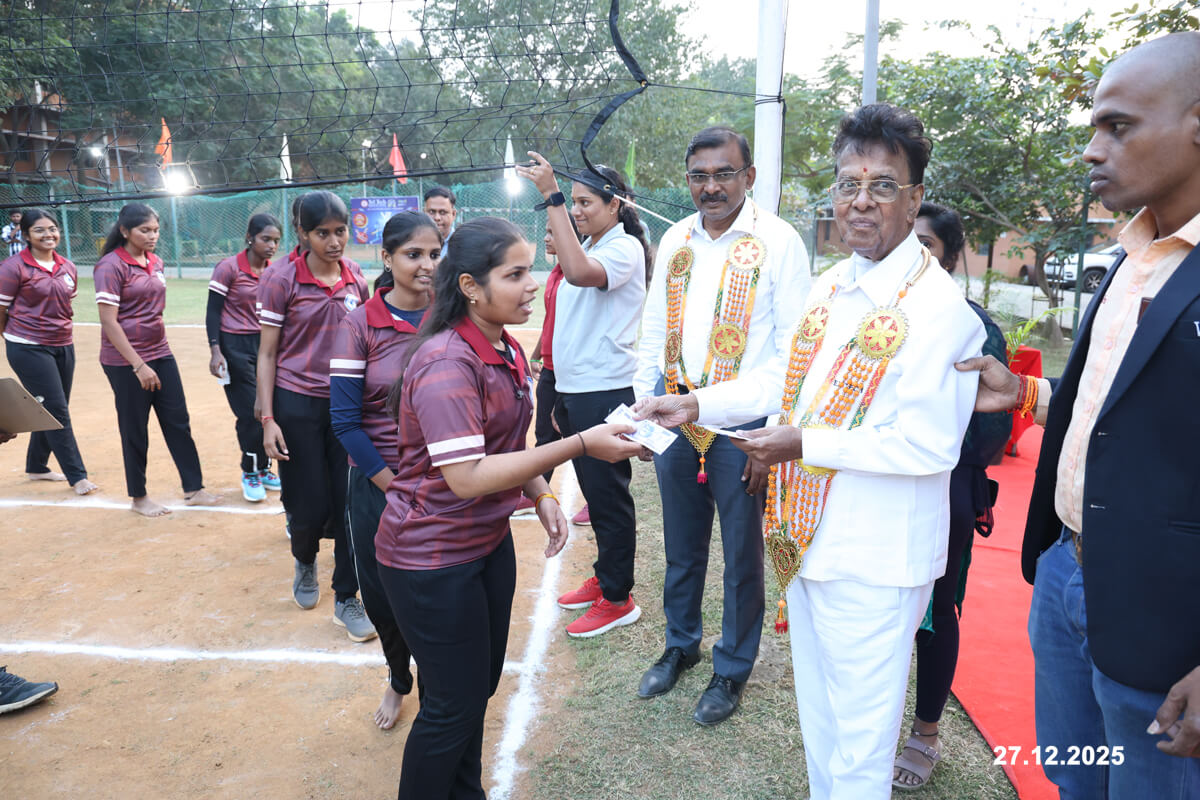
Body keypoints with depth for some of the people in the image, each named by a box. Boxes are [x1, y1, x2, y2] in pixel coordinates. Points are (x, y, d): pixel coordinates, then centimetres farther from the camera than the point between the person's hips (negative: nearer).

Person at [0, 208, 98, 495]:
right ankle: (77, 476, 0)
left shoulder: (68, 268, 8)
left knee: (52, 411, 13)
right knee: (57, 411, -6)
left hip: (63, 347, 6)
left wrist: (64, 337, 18)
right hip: (29, 349, -6)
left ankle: (36, 467, 30)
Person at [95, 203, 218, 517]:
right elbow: (108, 321, -17)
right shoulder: (111, 265, -13)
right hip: (126, 362, -7)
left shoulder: (156, 262, 8)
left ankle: (193, 488, 15)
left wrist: (157, 353, 16)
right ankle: (138, 497, 20)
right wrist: (138, 365, -20)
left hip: (160, 354, 7)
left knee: (179, 422, 7)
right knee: (135, 429, 5)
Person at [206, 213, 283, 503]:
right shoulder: (229, 268, -10)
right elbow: (213, 311, -9)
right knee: (250, 414, -4)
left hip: (266, 345, 5)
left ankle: (263, 469, 24)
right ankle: (249, 473, 14)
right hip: (235, 347, -5)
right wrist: (215, 350, -16)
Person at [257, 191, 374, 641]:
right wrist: (268, 419, -9)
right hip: (297, 405, -3)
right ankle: (304, 562, 38)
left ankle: (346, 600, 18)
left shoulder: (356, 282, 5)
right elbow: (267, 353, -4)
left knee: (350, 503, 2)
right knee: (311, 506, 2)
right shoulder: (282, 279, -6)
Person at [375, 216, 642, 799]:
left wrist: (541, 495, 0)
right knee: (454, 704, 7)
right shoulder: (447, 363, -25)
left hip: (489, 542, 9)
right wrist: (581, 445, -32)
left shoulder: (507, 350, 5)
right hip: (432, 559, -8)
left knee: (481, 684, 22)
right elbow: (467, 476, -32)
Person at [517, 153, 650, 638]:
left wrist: (550, 195, -31)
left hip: (606, 392, -9)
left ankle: (617, 598, 15)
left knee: (608, 494, 1)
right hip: (574, 391, 9)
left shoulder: (624, 248, -12)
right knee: (593, 491, 18)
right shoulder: (587, 248, 15)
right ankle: (603, 577, 33)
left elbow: (579, 271, -34)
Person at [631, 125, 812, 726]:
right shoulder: (675, 240, 8)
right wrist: (644, 406, 9)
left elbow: (793, 346, -9)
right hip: (674, 409, 5)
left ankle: (731, 670, 31)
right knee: (681, 543, 18)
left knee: (741, 551, 10)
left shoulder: (778, 242, -7)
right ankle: (680, 646, 41)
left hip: (741, 419, -4)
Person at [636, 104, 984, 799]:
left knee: (860, 743, 11)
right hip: (808, 536, 8)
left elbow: (929, 447, -24)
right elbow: (785, 375, 15)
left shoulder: (938, 307, -19)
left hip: (873, 560, -8)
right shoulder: (830, 286, 7)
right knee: (817, 713, 26)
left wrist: (805, 443, -20)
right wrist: (698, 405, 6)